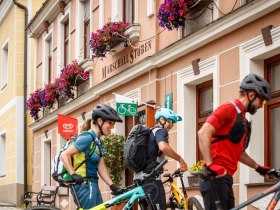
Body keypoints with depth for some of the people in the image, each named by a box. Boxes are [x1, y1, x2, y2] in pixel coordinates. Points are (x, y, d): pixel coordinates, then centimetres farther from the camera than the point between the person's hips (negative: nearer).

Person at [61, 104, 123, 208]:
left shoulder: (97, 142, 16)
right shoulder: (88, 138, -12)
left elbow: (101, 169, 10)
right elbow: (65, 155, -18)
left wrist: (112, 186, 2)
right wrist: (74, 174, -25)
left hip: (93, 185, 10)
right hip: (85, 185, -10)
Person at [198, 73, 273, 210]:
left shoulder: (242, 120, 22)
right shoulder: (229, 109, -7)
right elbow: (203, 133, -19)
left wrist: (258, 167, 31)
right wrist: (210, 165, -26)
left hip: (225, 178, 10)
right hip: (215, 177, -10)